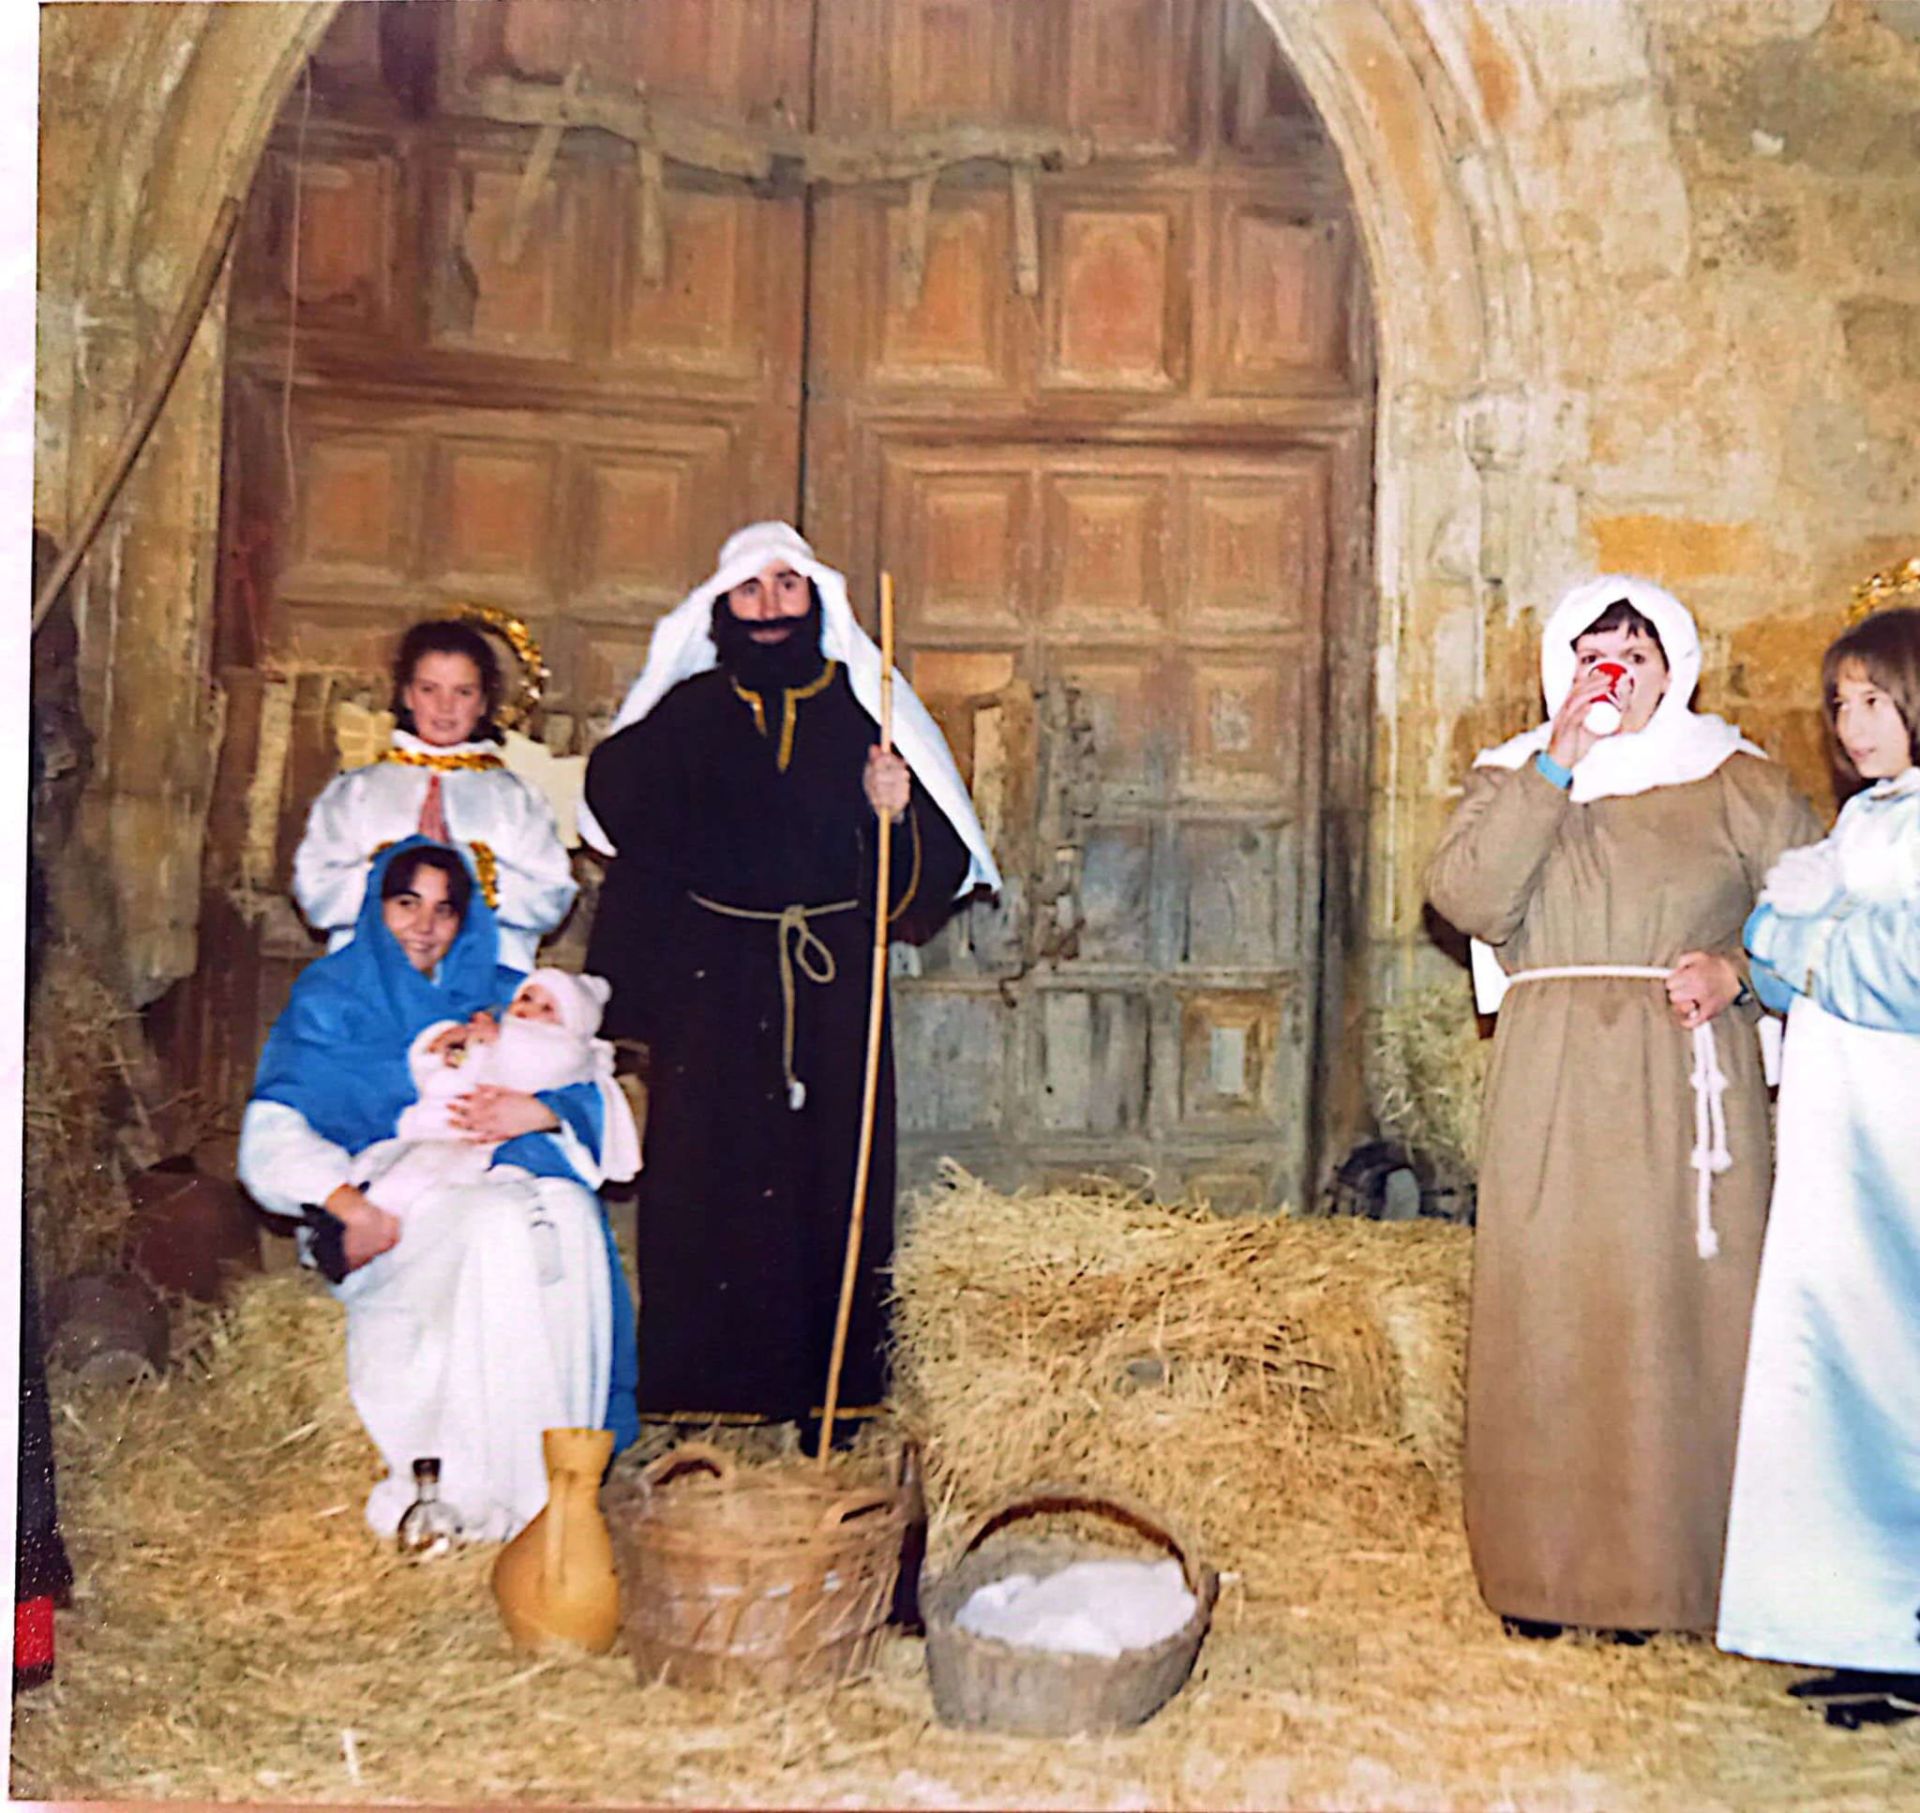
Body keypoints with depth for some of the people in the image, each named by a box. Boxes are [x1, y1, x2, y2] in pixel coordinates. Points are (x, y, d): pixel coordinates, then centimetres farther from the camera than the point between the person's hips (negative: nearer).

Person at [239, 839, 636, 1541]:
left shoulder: (502, 998, 20)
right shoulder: (330, 1001, 12)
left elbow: (589, 1098, 9)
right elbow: (273, 1135, -1)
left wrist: (539, 1111, -16)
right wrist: (349, 1204, -19)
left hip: (501, 1175, 3)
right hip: (393, 1205, -3)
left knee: (569, 1218, -31)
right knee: (499, 1226, -34)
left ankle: (559, 1473, -28)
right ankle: (471, 1487, -31)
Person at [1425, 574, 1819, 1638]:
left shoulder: (1736, 784, 11)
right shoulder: (1515, 777, 13)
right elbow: (1466, 896, -5)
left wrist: (1737, 970, -10)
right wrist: (1555, 768, -8)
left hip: (1685, 1086, -1)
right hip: (1551, 1091, 1)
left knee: (1674, 1308, -4)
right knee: (1543, 1309, -1)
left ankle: (1660, 1569, 7)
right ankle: (1540, 1569, 8)